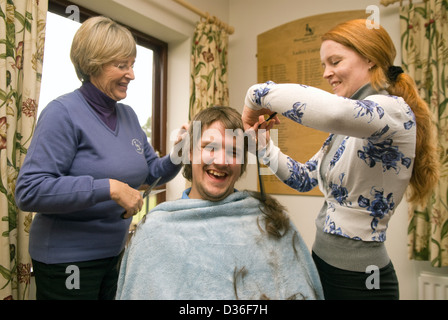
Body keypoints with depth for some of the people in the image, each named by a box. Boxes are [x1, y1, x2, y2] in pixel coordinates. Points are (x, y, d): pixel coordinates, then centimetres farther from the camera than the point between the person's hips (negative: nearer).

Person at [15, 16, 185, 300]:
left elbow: (152, 173, 10)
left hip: (115, 252, 6)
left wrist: (177, 157, -10)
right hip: (67, 259, -6)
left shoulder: (127, 115, 3)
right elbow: (29, 191, -23)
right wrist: (108, 188, -29)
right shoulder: (63, 112, -17)